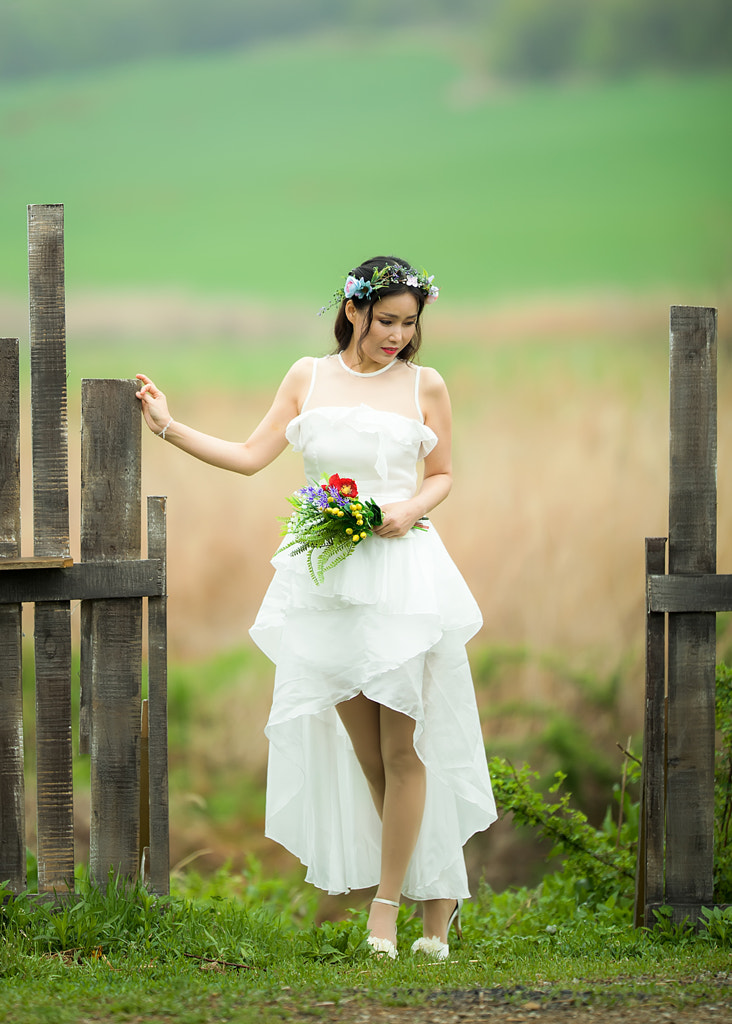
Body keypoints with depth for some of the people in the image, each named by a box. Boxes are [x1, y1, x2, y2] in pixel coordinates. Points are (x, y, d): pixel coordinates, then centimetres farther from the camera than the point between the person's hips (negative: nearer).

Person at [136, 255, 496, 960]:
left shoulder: (424, 386, 5)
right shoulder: (309, 377, 9)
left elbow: (441, 475, 12)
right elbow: (251, 457, 9)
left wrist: (411, 509, -8)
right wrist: (170, 429, 3)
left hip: (401, 570, -2)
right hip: (326, 577, 2)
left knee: (403, 748, -4)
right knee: (363, 749, 3)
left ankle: (387, 903, 5)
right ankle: (436, 890, 15)